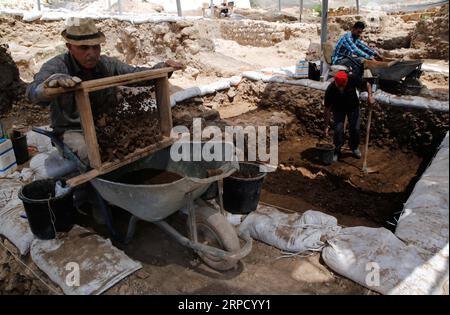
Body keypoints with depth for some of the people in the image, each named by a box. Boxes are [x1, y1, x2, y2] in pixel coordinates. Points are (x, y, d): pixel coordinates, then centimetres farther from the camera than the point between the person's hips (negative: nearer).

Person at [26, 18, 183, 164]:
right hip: (73, 130, -4)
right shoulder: (56, 67, -14)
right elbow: (34, 92, -32)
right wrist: (53, 81, -56)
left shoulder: (108, 64, -1)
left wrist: (163, 67, -16)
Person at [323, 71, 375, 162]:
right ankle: (337, 150, 8)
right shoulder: (330, 90, -32)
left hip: (353, 107, 2)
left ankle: (354, 148, 25)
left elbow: (367, 85, -10)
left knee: (355, 128, 0)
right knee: (338, 129, -13)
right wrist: (326, 127, -23)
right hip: (338, 109, -1)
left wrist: (370, 96, -27)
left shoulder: (353, 79, -30)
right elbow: (327, 109, -24)